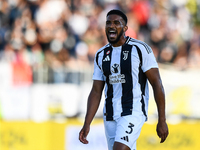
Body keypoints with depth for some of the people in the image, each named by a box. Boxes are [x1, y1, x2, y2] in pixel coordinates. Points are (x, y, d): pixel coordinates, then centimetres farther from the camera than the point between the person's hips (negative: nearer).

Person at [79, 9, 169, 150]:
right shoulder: (101, 55, 11)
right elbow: (96, 92, 12)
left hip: (133, 112, -6)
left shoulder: (140, 49, -6)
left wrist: (162, 121, -9)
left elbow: (157, 84, -6)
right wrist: (87, 124, 2)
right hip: (110, 116, 6)